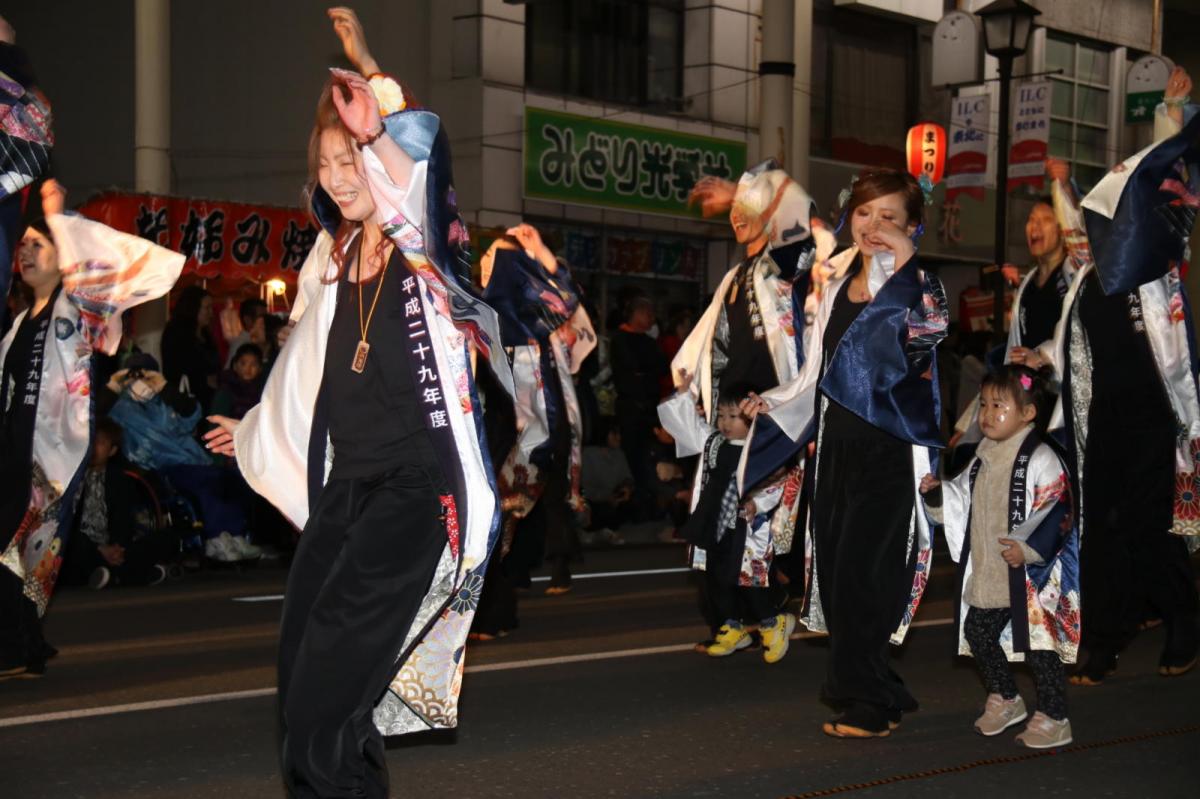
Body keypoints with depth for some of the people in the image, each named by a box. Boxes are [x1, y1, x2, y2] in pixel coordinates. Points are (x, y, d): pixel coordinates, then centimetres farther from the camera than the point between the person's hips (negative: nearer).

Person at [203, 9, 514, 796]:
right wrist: (256, 430, 45)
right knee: (301, 669, 2)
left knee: (328, 681, -16)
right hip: (343, 485, 7)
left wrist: (368, 67, -31)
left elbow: (422, 155, -25)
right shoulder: (335, 262, 16)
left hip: (417, 486, -7)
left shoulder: (422, 244, -2)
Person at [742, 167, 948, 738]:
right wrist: (773, 405, 13)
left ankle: (865, 703, 5)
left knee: (860, 576, -8)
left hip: (887, 451, -7)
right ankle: (877, 698, 18)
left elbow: (929, 329, -27)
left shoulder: (917, 286, -3)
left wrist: (904, 265, -28)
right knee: (837, 574, 6)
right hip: (836, 449, 7)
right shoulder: (836, 290, 17)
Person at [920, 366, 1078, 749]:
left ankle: (1053, 719, 11)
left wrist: (1028, 547, -30)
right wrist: (937, 494, 5)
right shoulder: (983, 458, 10)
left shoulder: (1040, 459, -15)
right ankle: (1004, 700, 35)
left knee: (1039, 644, -2)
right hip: (987, 574, 8)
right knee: (978, 633, 15)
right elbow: (962, 499, 23)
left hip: (1031, 576, -8)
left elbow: (1057, 513, -21)